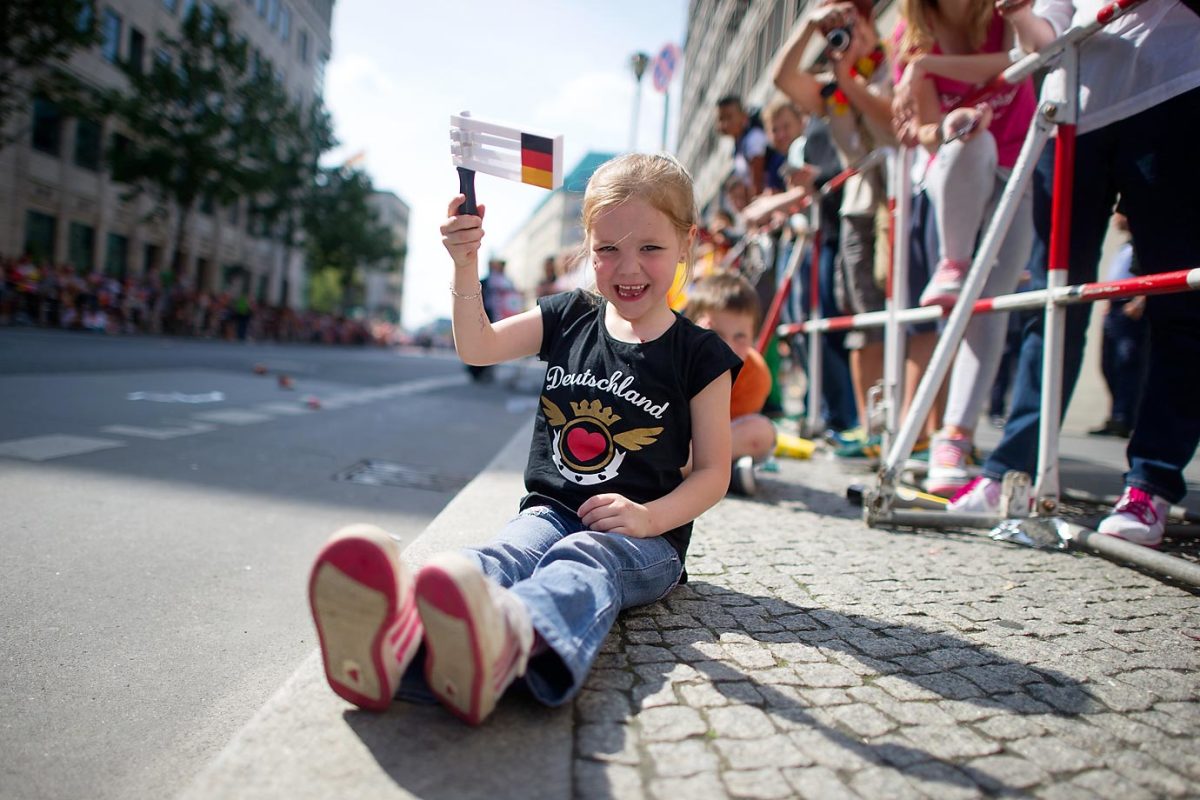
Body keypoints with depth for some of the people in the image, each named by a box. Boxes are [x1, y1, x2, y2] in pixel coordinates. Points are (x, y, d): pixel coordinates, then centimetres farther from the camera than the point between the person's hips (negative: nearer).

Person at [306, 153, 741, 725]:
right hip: (550, 511, 3)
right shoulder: (568, 318, 13)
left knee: (581, 562, -37)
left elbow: (712, 473, 0)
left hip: (645, 537, -2)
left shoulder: (699, 355, 1)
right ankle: (396, 624, -65)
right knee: (506, 554, -32)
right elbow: (478, 348, 5)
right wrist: (466, 266, -11)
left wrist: (650, 517, -18)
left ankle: (506, 643, -71)